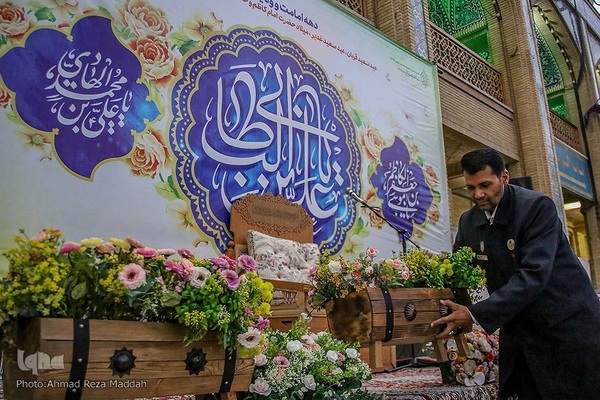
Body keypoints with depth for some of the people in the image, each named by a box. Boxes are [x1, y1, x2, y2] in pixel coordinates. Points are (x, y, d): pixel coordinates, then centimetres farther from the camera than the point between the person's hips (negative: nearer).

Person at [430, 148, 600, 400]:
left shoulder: (537, 206, -17)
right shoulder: (468, 222, 2)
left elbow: (533, 274, -27)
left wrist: (476, 315, -31)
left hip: (568, 324, -4)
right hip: (519, 331, 5)